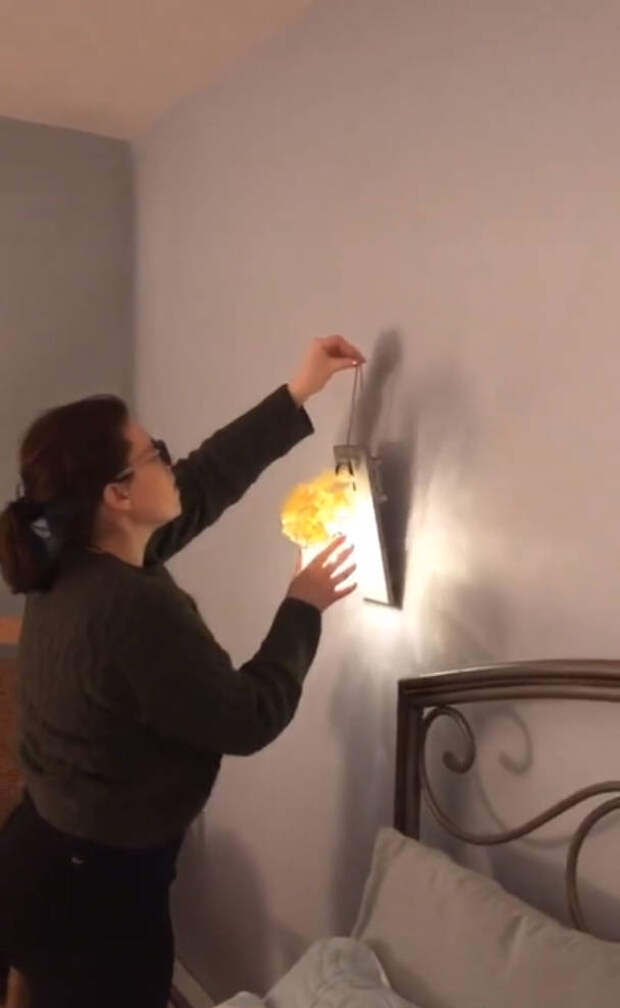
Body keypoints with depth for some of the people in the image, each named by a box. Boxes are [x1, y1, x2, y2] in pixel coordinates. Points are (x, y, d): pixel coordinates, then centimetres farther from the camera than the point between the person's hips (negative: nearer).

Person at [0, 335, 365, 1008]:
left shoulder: (75, 563, -4)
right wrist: (303, 608, -9)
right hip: (90, 884, -8)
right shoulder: (133, 610, -32)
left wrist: (298, 395, 6)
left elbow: (206, 480, 4)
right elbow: (250, 718, -21)